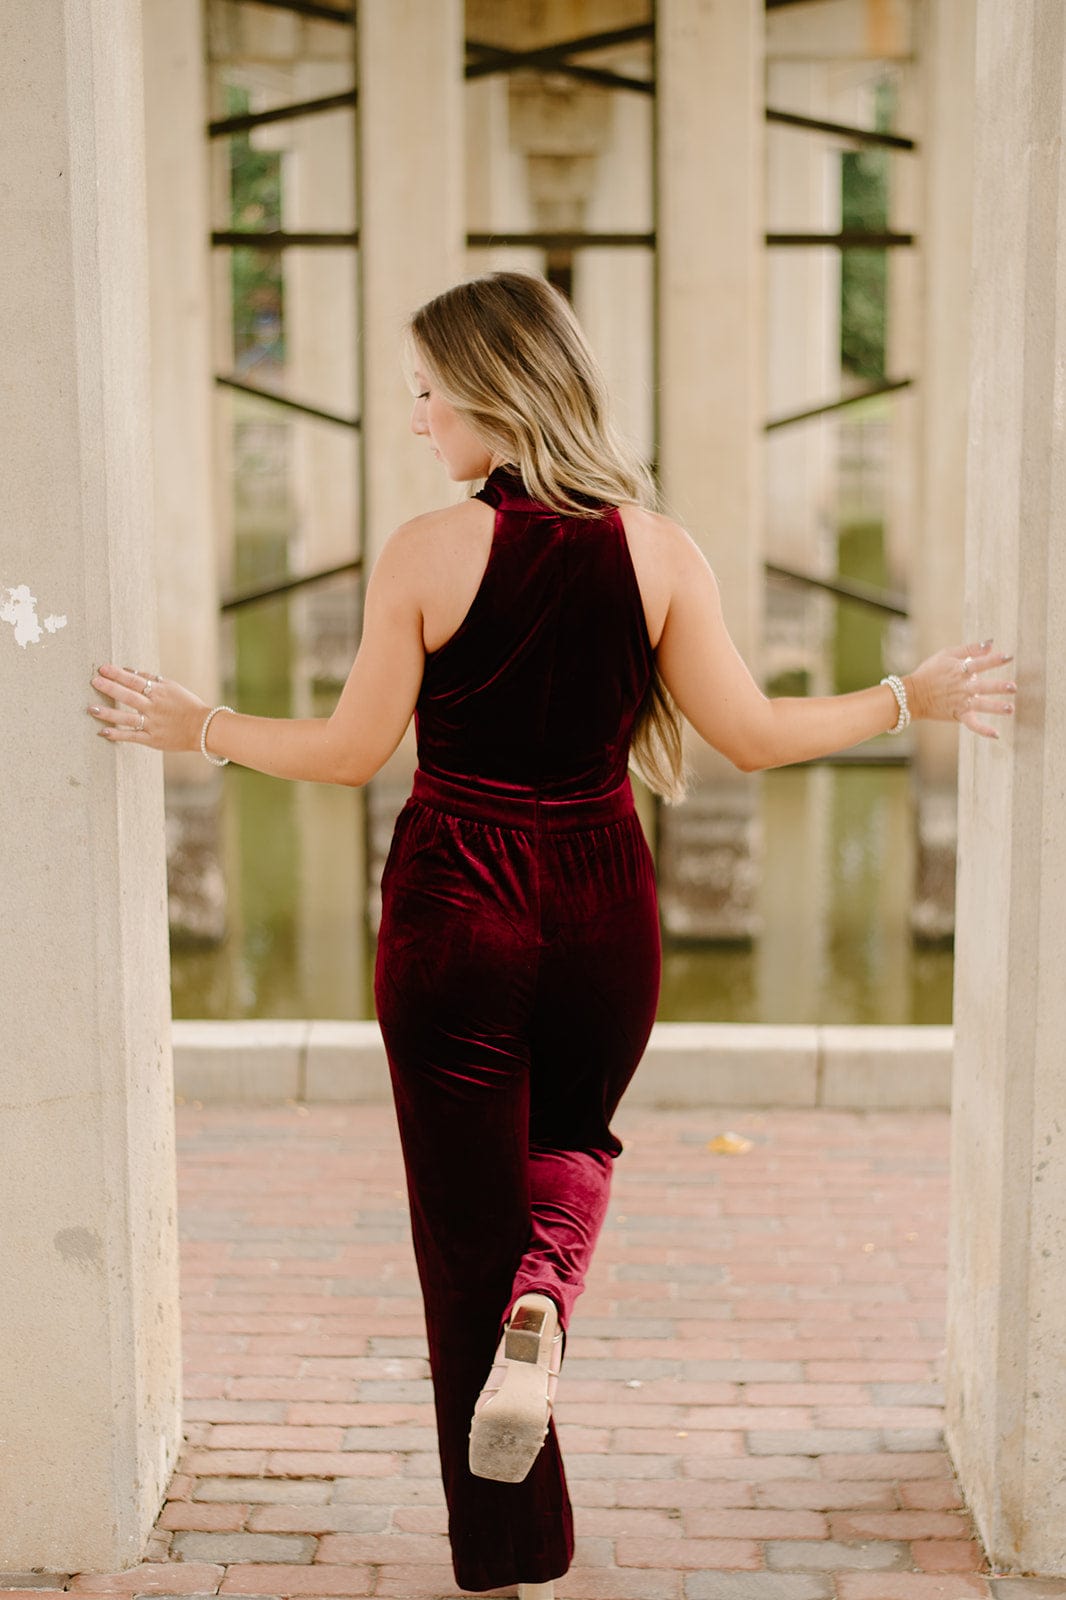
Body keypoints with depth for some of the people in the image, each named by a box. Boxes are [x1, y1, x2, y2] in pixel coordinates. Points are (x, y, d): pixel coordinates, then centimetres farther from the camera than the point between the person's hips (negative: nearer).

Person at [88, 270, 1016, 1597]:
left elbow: (351, 750, -5)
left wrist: (197, 728, 10)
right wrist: (909, 698, 14)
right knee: (572, 1141, 30)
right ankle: (540, 1307, -4)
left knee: (468, 1226, 9)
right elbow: (752, 734, 0)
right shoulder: (658, 551, -3)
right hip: (602, 909, 3)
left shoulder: (430, 551, -10)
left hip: (454, 906, -2)